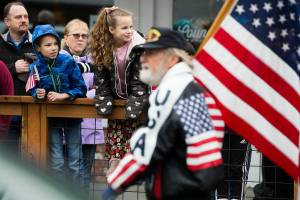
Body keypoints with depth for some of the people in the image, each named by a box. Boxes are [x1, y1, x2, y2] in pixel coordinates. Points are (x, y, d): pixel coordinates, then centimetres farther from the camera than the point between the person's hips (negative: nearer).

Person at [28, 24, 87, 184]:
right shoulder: (35, 67, -6)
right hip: (51, 117, 0)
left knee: (74, 161, 6)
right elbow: (33, 90, 4)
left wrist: (63, 96, -23)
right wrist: (38, 94, -19)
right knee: (56, 162, 1)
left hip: (72, 115, 0)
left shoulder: (68, 62, -10)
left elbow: (81, 89, -9)